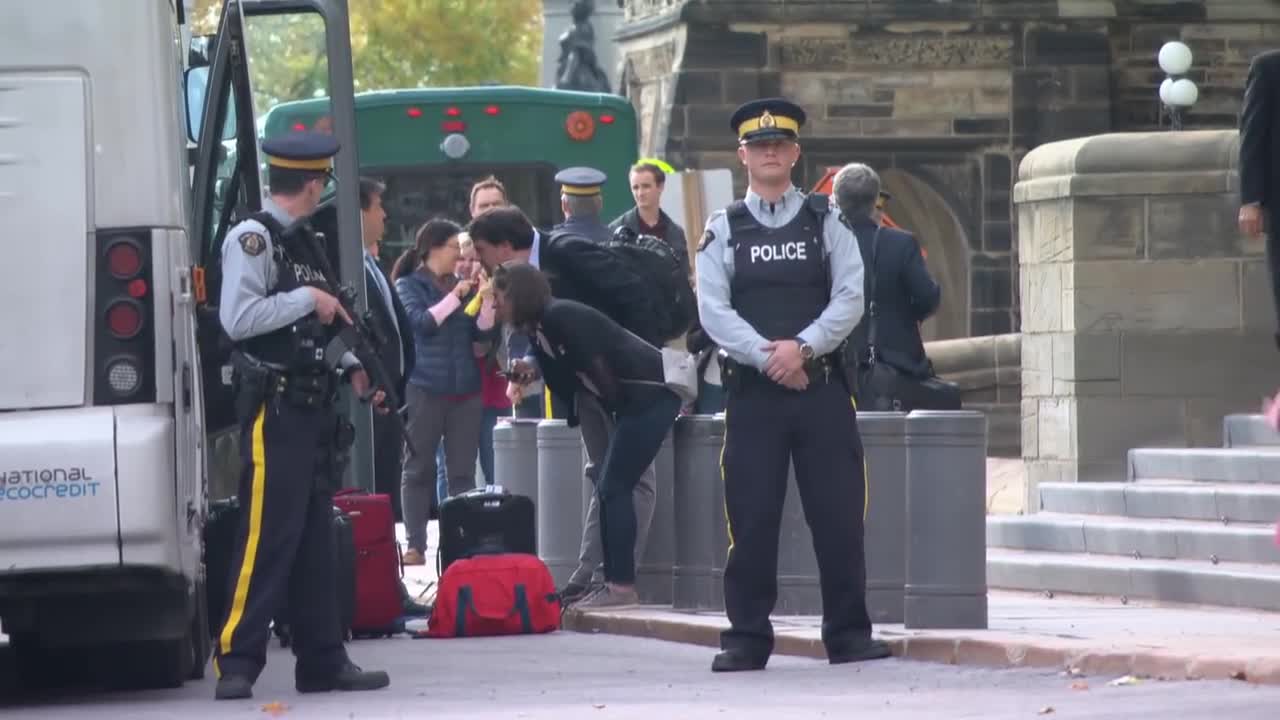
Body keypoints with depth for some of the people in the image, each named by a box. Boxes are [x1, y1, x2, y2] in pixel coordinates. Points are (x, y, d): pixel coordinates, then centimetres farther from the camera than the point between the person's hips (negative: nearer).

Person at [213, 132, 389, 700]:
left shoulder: (305, 244, 16)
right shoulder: (251, 239, -10)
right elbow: (237, 318, -21)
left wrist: (351, 366, 12)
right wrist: (308, 299, -16)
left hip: (312, 404, 9)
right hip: (272, 405, -9)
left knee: (314, 539, 11)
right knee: (266, 536, -11)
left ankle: (323, 661, 16)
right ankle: (236, 662, -10)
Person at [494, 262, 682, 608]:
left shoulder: (560, 317, -17)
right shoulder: (541, 327, 11)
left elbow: (597, 369, -18)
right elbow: (567, 382, 13)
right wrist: (533, 367, -1)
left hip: (651, 395, -10)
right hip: (632, 402, 10)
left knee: (614, 488, -10)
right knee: (609, 490, 9)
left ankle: (622, 585, -11)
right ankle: (616, 583, 10)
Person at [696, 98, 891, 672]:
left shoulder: (826, 223, 9)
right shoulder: (723, 231, 7)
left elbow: (850, 298, 0)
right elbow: (714, 311, -2)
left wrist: (802, 347, -14)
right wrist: (768, 357, -12)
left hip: (820, 384, 0)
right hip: (752, 389, 0)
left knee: (839, 516, -1)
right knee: (752, 520, -1)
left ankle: (849, 635, 6)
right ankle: (747, 639, 4)